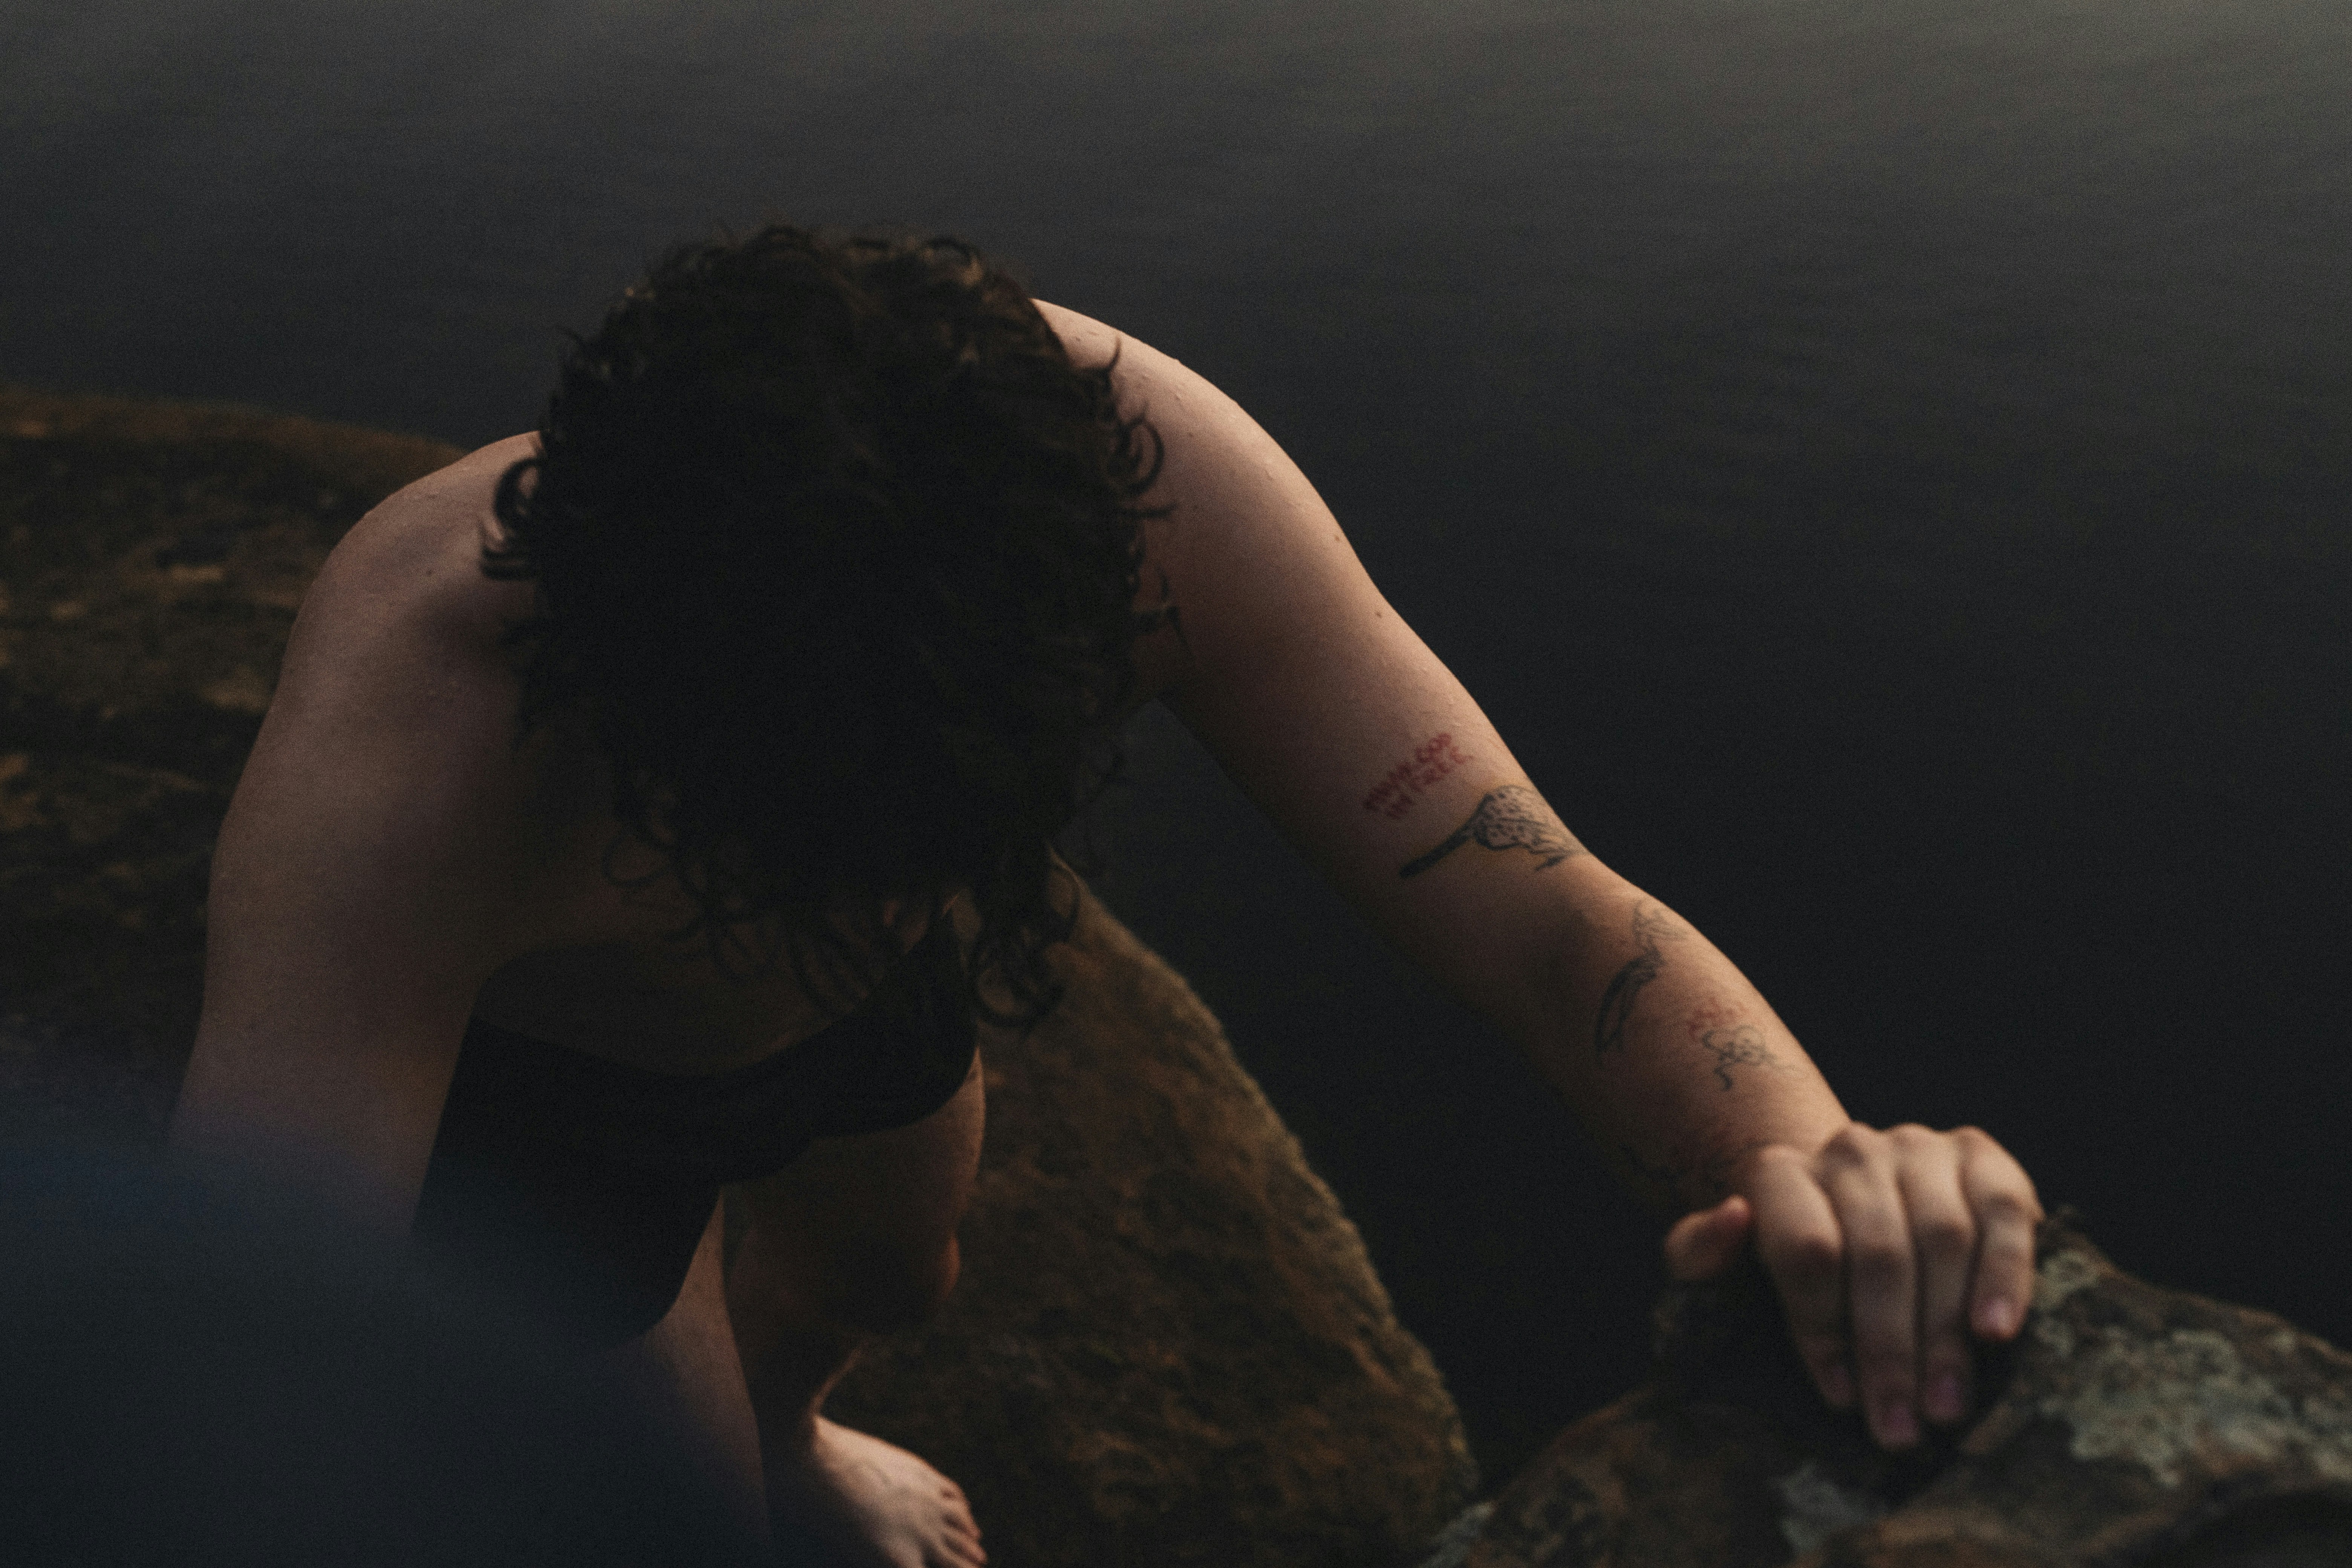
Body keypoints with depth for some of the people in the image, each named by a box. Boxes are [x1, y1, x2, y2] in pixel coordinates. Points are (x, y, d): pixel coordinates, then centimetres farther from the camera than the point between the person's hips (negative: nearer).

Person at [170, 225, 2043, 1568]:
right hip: (534, 1072, -4)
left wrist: (1813, 1163, -58)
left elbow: (1553, 916, -38)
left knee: (884, 1276, 31)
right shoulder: (402, 754, -49)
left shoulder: (1140, 469, -40)